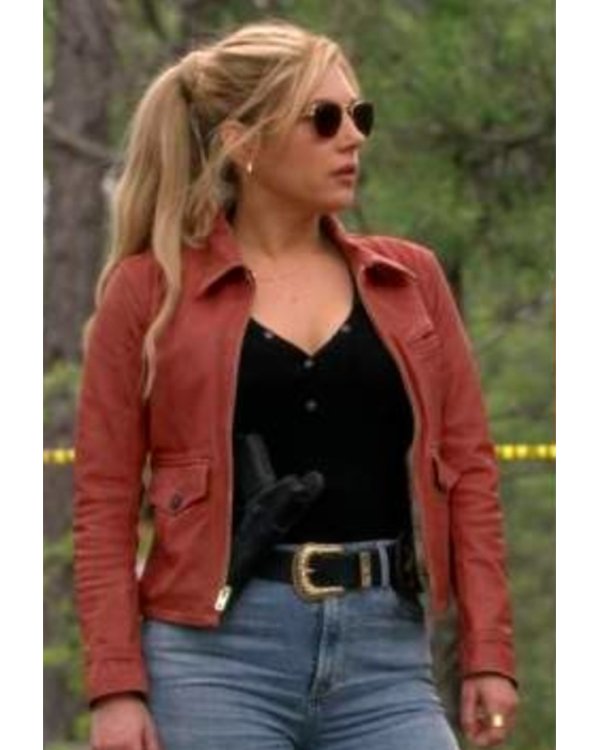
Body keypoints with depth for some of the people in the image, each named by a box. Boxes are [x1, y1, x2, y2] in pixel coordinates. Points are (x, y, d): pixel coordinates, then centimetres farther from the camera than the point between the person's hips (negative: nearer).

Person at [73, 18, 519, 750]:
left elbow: (467, 468, 12)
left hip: (385, 657, 3)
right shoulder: (150, 289, 2)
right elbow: (105, 501, 1)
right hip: (220, 654, -3)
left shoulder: (410, 280, 12)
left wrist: (488, 652, 3)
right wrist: (116, 685, -7)